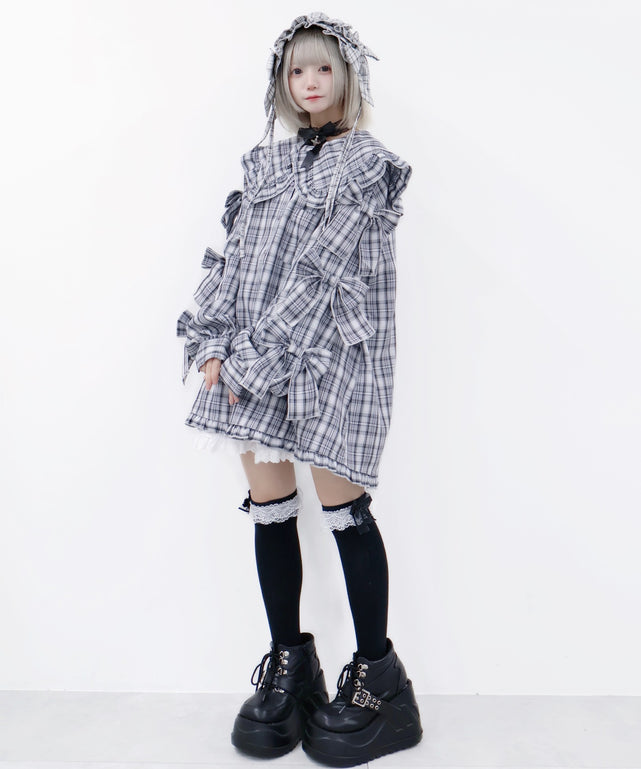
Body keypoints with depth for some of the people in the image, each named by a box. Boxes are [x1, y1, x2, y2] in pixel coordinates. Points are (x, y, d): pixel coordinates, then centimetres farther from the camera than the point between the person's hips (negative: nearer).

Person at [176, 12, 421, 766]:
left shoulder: (370, 164, 1)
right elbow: (231, 255, 12)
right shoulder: (265, 162, 19)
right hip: (252, 363, 6)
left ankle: (377, 677, 14)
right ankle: (288, 662, 23)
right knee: (268, 506, 6)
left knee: (344, 510, -2)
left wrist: (257, 360, -15)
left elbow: (320, 272, -10)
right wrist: (211, 341, -2)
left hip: (329, 357, -5)